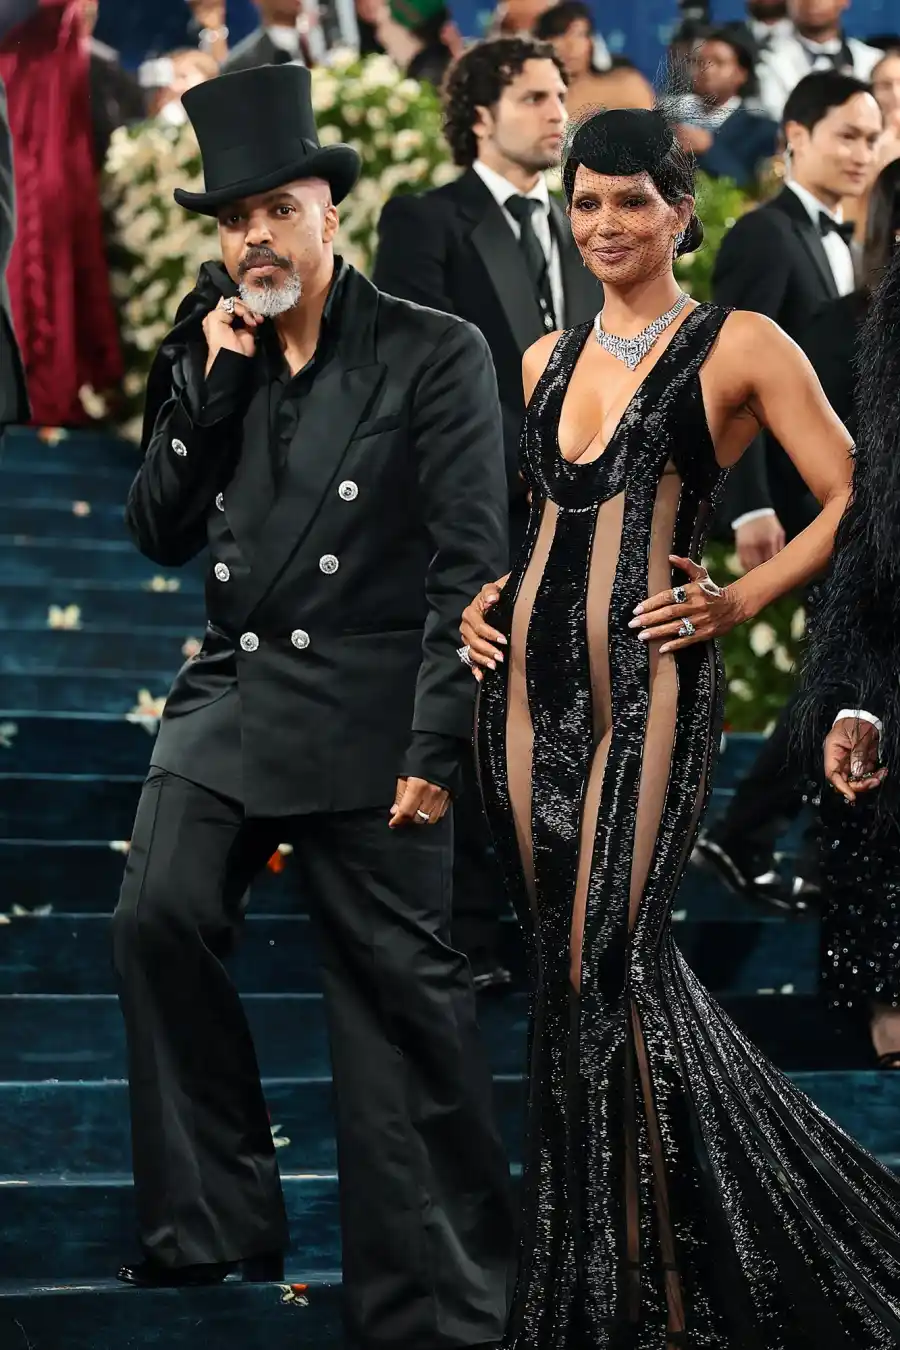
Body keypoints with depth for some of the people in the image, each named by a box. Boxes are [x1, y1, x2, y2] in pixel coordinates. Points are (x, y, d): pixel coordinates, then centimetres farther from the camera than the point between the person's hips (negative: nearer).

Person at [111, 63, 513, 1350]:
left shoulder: (436, 354, -3)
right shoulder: (212, 363, 13)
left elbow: (472, 563, -8)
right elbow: (159, 532, 9)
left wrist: (436, 748, -14)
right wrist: (210, 379, -2)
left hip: (369, 722, -4)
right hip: (230, 701, 4)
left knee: (404, 1000, -2)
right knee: (159, 919, -18)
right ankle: (214, 1224, -7)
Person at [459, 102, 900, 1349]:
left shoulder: (738, 346, -1)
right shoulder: (547, 359, 16)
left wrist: (740, 601, -9)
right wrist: (485, 601, 11)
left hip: (649, 682, -6)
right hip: (531, 676, 6)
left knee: (605, 961, -11)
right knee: (570, 956, 6)